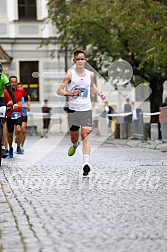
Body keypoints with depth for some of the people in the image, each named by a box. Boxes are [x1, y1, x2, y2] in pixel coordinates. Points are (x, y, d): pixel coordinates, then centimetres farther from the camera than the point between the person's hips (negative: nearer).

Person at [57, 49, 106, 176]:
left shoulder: (90, 74, 5)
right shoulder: (70, 74, -5)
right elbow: (59, 90, -5)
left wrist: (100, 93, 11)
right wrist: (69, 94, -21)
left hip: (86, 109, 1)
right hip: (73, 109, -1)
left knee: (85, 135, -14)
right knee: (74, 136, 13)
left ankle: (86, 163, -21)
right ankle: (75, 145, 51)